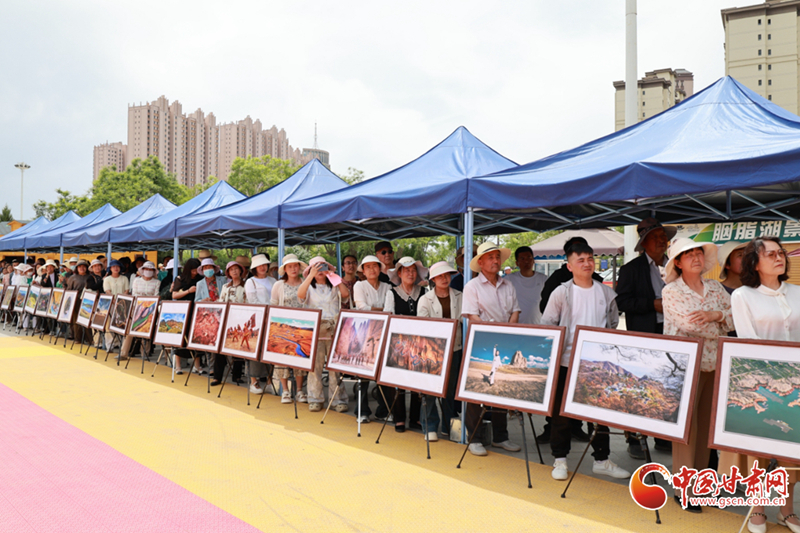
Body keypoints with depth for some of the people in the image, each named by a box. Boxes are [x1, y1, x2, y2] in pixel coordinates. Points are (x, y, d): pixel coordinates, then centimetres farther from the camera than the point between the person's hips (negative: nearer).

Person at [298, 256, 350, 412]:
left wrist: (334, 276, -7)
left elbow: (346, 295, -6)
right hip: (314, 331, 0)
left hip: (334, 331, 0)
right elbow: (300, 294, -10)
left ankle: (338, 400, 4)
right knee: (315, 365, -1)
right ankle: (315, 399, 8)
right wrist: (311, 275, -15)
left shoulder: (334, 287, 13)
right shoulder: (309, 287, 12)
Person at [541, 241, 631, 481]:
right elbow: (547, 325, -1)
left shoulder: (606, 292, 6)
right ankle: (560, 459, 17)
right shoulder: (561, 292, -4)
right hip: (568, 361, -3)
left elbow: (614, 325, 16)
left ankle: (602, 459, 23)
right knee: (562, 411, 4)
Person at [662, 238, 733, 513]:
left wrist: (716, 315, -16)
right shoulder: (671, 292, -7)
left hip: (714, 365, 5)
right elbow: (691, 325, -17)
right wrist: (721, 327, -5)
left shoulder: (716, 288, 10)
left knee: (707, 423, 12)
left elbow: (736, 318, 2)